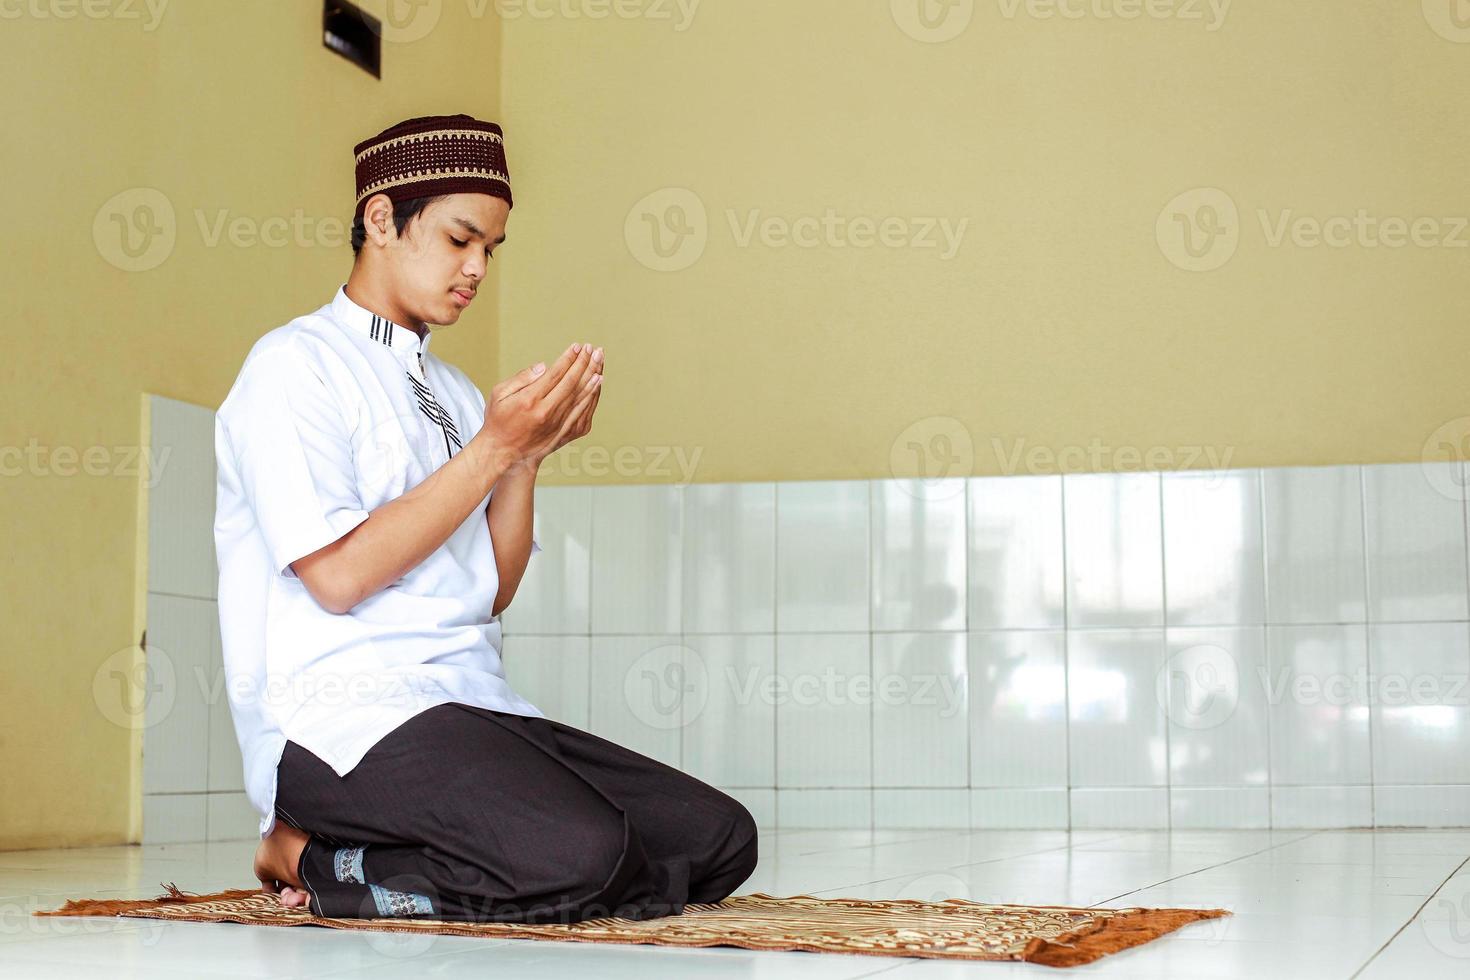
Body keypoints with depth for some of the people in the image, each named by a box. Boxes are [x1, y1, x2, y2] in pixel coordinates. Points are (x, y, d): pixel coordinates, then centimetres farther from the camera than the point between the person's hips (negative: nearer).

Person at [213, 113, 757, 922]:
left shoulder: (455, 392, 21)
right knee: (580, 855, -32)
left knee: (721, 839, -8)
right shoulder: (294, 364, -1)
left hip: (474, 704, 9)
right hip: (340, 714, -8)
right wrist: (496, 447, -8)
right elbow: (339, 576, -11)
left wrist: (529, 457, 2)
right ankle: (308, 856, -8)